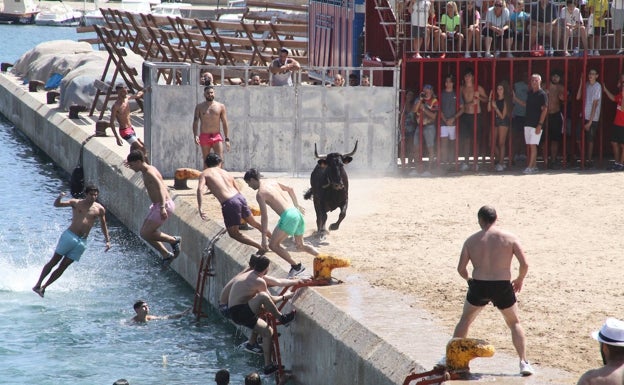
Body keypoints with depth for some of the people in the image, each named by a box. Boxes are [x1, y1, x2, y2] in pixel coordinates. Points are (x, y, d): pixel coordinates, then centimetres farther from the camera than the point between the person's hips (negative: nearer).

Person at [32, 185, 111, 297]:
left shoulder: (100, 209, 6)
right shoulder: (76, 203, 1)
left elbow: (103, 225, 17)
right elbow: (57, 204, -6)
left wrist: (107, 240, 10)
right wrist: (59, 197, -27)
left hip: (82, 242, 2)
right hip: (69, 236, -2)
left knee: (63, 266, 2)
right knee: (54, 261, -2)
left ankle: (43, 288, 8)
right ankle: (38, 284, 7)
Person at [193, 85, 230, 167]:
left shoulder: (220, 106, 6)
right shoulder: (199, 107, 6)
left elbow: (225, 124, 6)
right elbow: (195, 122, 2)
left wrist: (227, 139, 0)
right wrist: (195, 135, -14)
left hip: (217, 136, 0)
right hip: (204, 137, 0)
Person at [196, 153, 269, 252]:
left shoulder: (205, 174, 8)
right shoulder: (225, 172, 22)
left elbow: (200, 189, -10)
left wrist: (200, 209, -14)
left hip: (229, 203, -6)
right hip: (240, 198, 6)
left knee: (234, 233, 9)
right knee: (254, 223, 28)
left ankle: (261, 247, -1)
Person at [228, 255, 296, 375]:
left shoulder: (244, 276, 15)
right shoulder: (259, 281, -13)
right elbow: (270, 299, -1)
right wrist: (285, 297, 11)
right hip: (240, 312, -10)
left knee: (267, 331, 10)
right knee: (262, 296, -30)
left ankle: (268, 365, 10)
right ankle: (282, 319, -16)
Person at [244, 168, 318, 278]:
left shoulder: (260, 194, -6)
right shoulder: (273, 183, 17)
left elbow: (264, 217, -10)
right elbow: (290, 189, 31)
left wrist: (264, 237, -8)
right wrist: (296, 205, 42)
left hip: (288, 216, -8)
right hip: (297, 213, 9)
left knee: (274, 245, -2)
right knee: (301, 246, 23)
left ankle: (296, 266, -5)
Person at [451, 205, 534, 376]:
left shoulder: (471, 240, 3)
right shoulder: (509, 238, 0)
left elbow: (461, 268, 1)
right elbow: (525, 264, -4)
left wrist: (468, 279, 21)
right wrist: (520, 280, 14)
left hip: (479, 286, 1)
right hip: (503, 287, -1)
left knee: (465, 319, 24)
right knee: (514, 323, 18)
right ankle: (524, 363, 8)